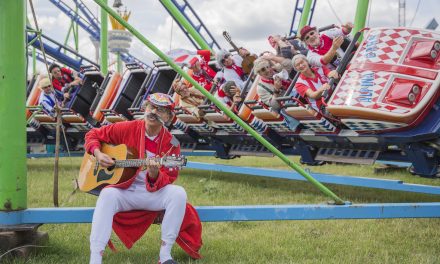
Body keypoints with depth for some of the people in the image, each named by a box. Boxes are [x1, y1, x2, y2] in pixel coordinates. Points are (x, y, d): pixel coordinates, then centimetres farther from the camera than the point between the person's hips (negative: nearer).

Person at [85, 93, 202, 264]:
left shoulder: (171, 144, -5)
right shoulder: (127, 128, -4)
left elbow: (167, 180, -7)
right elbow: (93, 135, 7)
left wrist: (154, 175, -30)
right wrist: (97, 153, -12)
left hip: (154, 193, 1)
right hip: (123, 191, -1)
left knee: (178, 193, -28)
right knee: (108, 195, -35)